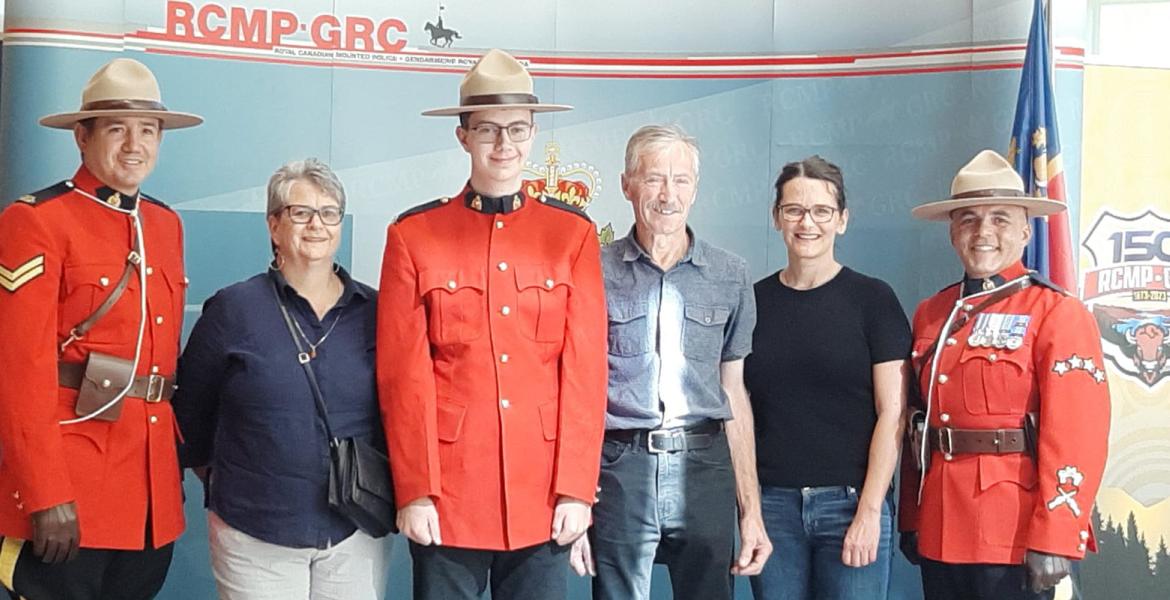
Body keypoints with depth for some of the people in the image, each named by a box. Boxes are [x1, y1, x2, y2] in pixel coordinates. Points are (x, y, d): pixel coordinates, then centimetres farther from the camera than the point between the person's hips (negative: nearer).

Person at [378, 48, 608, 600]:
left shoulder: (574, 233, 4)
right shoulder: (413, 234, 0)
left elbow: (586, 368, 1)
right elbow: (403, 374, -2)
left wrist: (577, 488, -4)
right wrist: (414, 491, -7)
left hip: (544, 493, 1)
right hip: (447, 493, -1)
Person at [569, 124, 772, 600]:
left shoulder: (730, 277, 8)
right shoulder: (596, 272, 2)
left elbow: (734, 394, 11)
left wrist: (752, 511, 7)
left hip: (704, 471, 2)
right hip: (618, 472, -2)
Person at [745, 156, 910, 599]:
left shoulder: (871, 298, -1)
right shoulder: (754, 301, 7)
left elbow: (892, 413, -5)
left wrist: (870, 510, -11)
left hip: (851, 501, -2)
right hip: (772, 504, 3)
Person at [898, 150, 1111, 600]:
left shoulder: (1058, 313, -7)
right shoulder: (931, 314, 10)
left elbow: (1078, 435, -14)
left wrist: (1054, 539, -18)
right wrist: (909, 520, 11)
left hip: (1016, 539, -5)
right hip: (939, 534, 5)